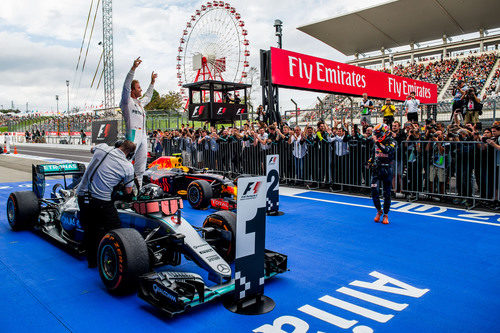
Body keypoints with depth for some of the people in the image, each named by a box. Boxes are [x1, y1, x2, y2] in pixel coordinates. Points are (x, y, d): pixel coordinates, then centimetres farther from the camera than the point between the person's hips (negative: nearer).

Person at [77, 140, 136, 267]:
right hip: (102, 201, -5)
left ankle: (92, 260, 30)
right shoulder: (128, 166, -3)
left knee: (89, 229, 20)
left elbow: (92, 149, 33)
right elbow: (128, 191, 8)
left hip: (82, 194, 5)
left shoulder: (102, 148, 5)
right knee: (114, 229, 7)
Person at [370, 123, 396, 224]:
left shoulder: (391, 142, -6)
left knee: (387, 194, 2)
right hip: (376, 168, 4)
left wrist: (378, 142, -32)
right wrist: (371, 161, 17)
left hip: (387, 170, -4)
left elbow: (388, 151, -28)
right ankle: (379, 211, 13)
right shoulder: (377, 143, 11)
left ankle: (385, 214, 15)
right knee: (374, 191, -8)